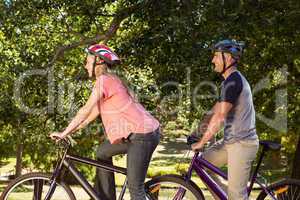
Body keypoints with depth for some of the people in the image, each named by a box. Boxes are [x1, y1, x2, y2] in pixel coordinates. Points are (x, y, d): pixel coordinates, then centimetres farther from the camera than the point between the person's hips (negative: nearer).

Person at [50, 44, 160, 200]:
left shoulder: (103, 80, -11)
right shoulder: (111, 79, 19)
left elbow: (86, 110, -13)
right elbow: (95, 111, 19)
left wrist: (64, 133, -7)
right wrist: (70, 131, 16)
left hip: (142, 135, -10)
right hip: (137, 132, 10)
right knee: (103, 152, 24)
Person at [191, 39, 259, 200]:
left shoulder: (233, 81, -18)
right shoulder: (233, 80, 15)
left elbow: (220, 117, -22)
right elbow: (215, 110, 18)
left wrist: (202, 142, -16)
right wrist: (200, 127, 10)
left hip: (241, 144, -10)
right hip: (232, 140, 10)